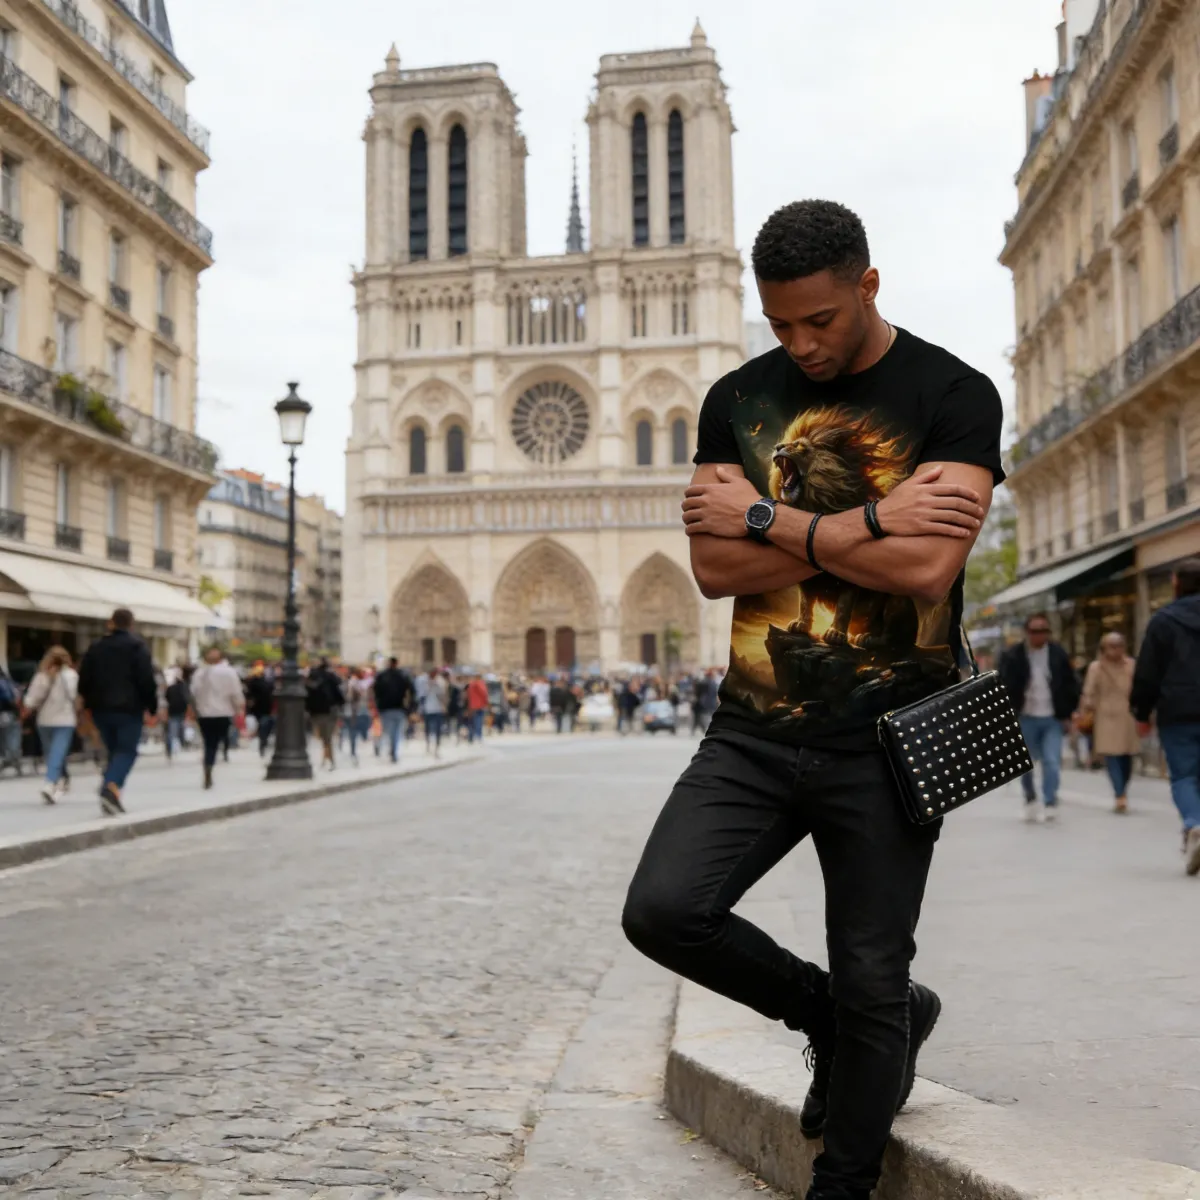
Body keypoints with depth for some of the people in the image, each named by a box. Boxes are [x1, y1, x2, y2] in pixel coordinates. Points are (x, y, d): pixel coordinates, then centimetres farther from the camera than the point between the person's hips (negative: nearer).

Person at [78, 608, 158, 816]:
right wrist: (152, 707, -5)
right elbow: (147, 680, -10)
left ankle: (110, 791, 10)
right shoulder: (137, 646, -4)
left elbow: (84, 680, 11)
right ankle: (112, 787, -27)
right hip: (129, 709, -5)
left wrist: (90, 705, 20)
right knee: (127, 751, -4)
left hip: (101, 709, 5)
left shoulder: (95, 647, 12)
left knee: (114, 751, 16)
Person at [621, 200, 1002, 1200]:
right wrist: (867, 525, -15)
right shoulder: (738, 401, 7)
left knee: (870, 988, 4)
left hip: (885, 742, -3)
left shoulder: (954, 397, -5)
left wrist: (768, 521, -12)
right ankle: (830, 1016, 15)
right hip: (756, 731, 4)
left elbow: (926, 566, -19)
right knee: (664, 910, -13)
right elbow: (714, 568, -4)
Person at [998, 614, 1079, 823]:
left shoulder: (1059, 654, 1)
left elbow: (1070, 685, 8)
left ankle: (1050, 804, -4)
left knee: (1052, 762, -11)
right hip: (1025, 719, 0)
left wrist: (1067, 715, 4)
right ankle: (1031, 800, 29)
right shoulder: (1012, 656, -7)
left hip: (1052, 719, 0)